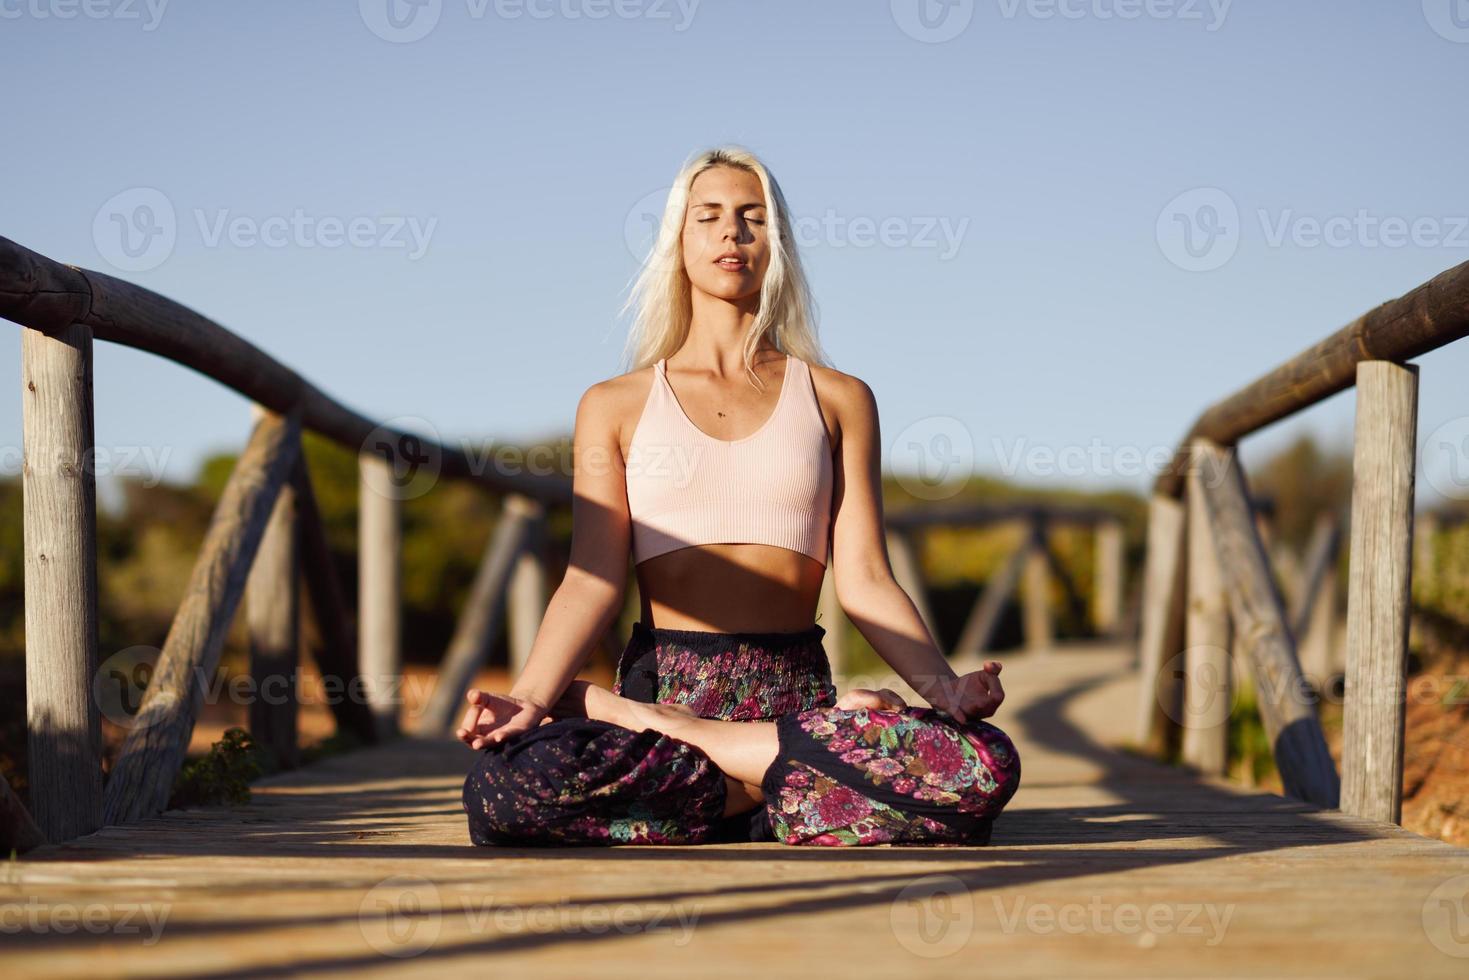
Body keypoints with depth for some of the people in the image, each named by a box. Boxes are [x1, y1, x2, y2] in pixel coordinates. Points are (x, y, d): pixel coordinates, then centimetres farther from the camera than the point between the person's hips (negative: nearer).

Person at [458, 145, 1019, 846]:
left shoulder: (837, 400, 14)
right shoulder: (615, 406, 13)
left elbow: (864, 579, 6)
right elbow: (593, 580, 3)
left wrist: (943, 687, -12)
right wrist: (529, 699, -15)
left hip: (797, 689, 1)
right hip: (661, 679, 0)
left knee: (986, 765, -30)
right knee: (503, 786, -34)